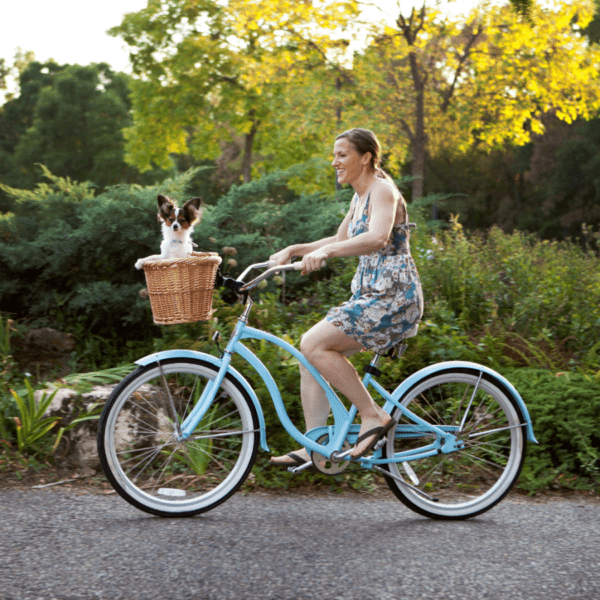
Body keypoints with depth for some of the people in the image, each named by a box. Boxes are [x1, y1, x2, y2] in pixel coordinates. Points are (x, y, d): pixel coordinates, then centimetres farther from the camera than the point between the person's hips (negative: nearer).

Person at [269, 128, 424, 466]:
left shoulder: (382, 190, -12)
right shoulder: (360, 197, 18)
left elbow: (377, 238, -31)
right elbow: (341, 240, 29)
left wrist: (325, 252, -41)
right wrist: (293, 250, 18)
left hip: (393, 297, -10)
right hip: (371, 297, 10)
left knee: (315, 345, -18)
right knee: (311, 352, 1)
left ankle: (374, 416, -8)